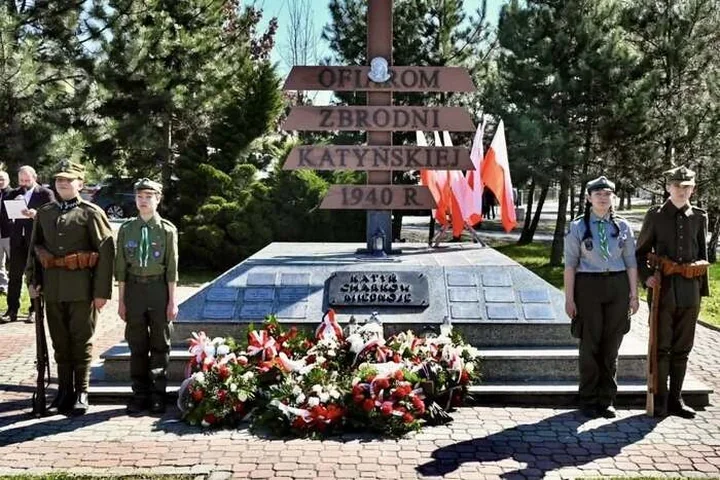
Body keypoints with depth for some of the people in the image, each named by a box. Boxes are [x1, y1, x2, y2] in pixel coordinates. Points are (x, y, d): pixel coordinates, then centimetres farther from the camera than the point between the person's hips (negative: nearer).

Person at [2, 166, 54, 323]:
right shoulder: (15, 193, 12)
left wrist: (36, 214, -27)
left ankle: (35, 311, 12)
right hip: (18, 239, 4)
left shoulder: (45, 193, -2)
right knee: (14, 275, 4)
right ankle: (12, 310, 9)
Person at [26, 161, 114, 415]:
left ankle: (81, 394, 11)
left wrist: (102, 291, -11)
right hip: (53, 288, 4)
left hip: (82, 288, -4)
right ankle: (64, 390, 21)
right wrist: (32, 280, 7)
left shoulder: (91, 213, -4)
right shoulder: (44, 213, 12)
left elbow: (107, 252, -7)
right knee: (60, 342, 10)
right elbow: (34, 248, 19)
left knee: (81, 342, 2)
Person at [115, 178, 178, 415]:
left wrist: (172, 300, -4)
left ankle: (157, 395, 13)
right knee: (137, 344, 7)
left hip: (159, 288, -2)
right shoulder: (127, 229, 4)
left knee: (160, 344, 5)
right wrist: (121, 300, 3)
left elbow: (172, 268, -1)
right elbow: (121, 267, 6)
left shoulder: (167, 230, -2)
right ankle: (140, 394, 17)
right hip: (134, 287, 2)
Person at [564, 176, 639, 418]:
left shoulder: (622, 226, 7)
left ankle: (607, 399, 18)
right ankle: (588, 400, 14)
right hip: (588, 287, -2)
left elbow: (631, 262, 8)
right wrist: (569, 298, -6)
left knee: (611, 346, 7)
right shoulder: (577, 227, 0)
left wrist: (633, 294, 2)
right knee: (590, 345, 3)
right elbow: (570, 264, -2)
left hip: (618, 287, 2)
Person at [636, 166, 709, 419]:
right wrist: (646, 276, -9)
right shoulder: (655, 215, 2)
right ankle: (660, 400, 8)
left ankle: (675, 399, 18)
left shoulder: (699, 217, 9)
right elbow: (641, 252, 6)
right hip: (663, 290, -3)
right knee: (661, 348, 0)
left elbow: (703, 255, 14)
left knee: (682, 349, 8)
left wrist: (703, 288, 11)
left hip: (689, 292, 3)